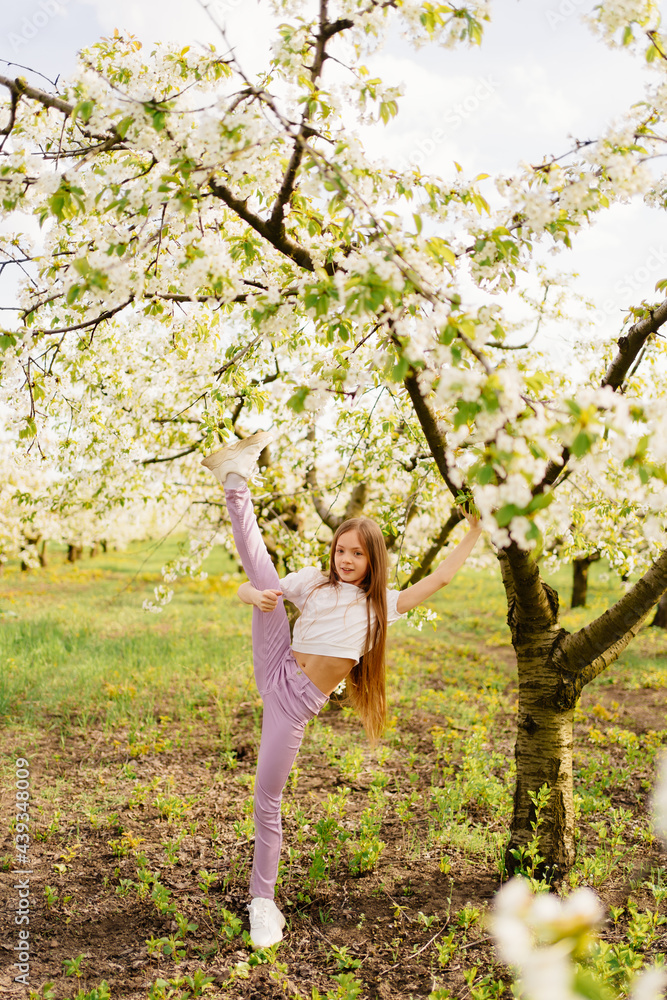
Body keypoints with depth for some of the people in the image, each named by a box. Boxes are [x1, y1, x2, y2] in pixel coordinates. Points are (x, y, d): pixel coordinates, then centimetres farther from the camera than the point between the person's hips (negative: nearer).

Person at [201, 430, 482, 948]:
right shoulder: (314, 582, 7)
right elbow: (247, 586, 8)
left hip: (299, 705, 0)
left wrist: (475, 532, 8)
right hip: (277, 671, 0)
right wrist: (255, 595, -15)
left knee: (268, 796, 1)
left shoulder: (381, 604, 11)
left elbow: (439, 578, 8)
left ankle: (264, 899, 18)